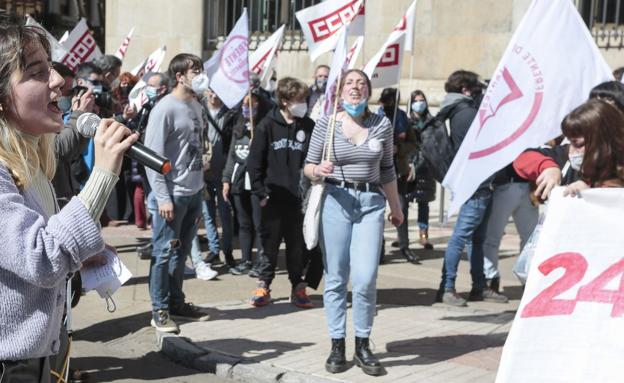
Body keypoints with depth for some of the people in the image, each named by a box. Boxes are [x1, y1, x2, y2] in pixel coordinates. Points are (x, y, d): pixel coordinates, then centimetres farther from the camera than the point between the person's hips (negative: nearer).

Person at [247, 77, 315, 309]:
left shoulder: (308, 127, 2)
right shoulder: (267, 125, -3)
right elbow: (254, 162, -1)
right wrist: (260, 192, -5)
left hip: (299, 198, 1)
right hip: (273, 197, -1)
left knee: (297, 245, 8)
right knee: (269, 244, 7)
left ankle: (298, 287, 19)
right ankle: (263, 285, 19)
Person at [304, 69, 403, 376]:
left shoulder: (382, 125, 5)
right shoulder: (326, 124, 0)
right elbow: (308, 167, 5)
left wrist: (395, 207, 22)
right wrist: (318, 170, -17)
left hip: (371, 203, 1)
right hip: (335, 200, -1)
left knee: (366, 279, -6)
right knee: (336, 278, 3)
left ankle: (362, 345, 10)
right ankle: (337, 345, 14)